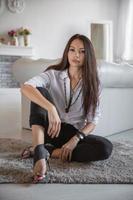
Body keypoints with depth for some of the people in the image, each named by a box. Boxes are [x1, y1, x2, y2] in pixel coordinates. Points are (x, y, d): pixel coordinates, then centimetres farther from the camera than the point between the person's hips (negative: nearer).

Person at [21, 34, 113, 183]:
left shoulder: (93, 83, -2)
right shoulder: (53, 74, -6)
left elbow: (93, 120, -5)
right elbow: (25, 87, -26)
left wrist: (76, 138, -23)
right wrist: (51, 108, -41)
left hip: (75, 133, 2)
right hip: (50, 129, -1)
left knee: (105, 148, -26)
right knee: (40, 91, -25)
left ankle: (48, 151, -21)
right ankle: (39, 154, -38)